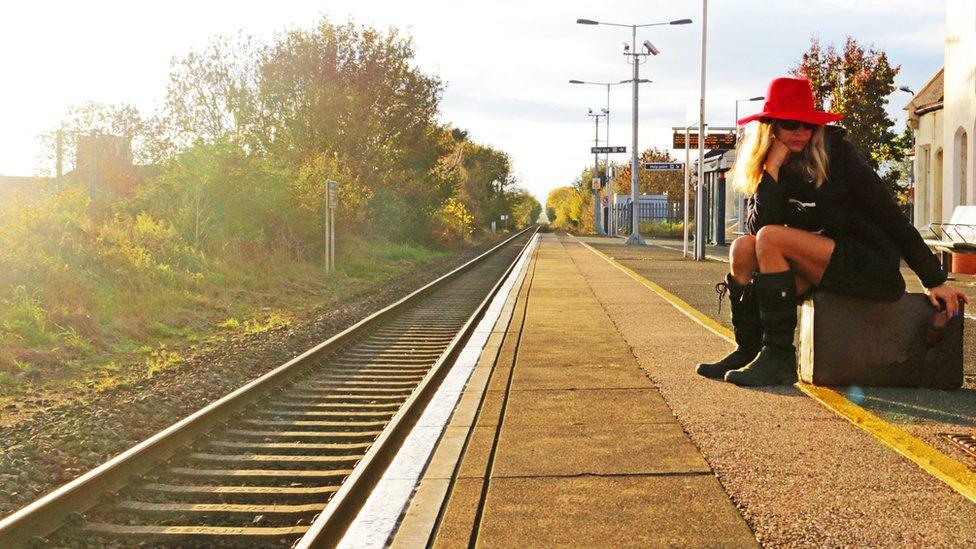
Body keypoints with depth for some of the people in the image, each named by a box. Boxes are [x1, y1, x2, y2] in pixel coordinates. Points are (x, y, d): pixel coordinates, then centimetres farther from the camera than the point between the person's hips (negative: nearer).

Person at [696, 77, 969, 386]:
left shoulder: (835, 155, -9)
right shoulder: (767, 169, 4)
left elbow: (892, 218, -9)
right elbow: (756, 226, -11)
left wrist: (935, 281, -10)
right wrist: (772, 168, -18)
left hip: (872, 268, -5)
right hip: (823, 272, 5)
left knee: (771, 239, -23)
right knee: (743, 249, -14)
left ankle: (779, 358, -25)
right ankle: (748, 350, -8)